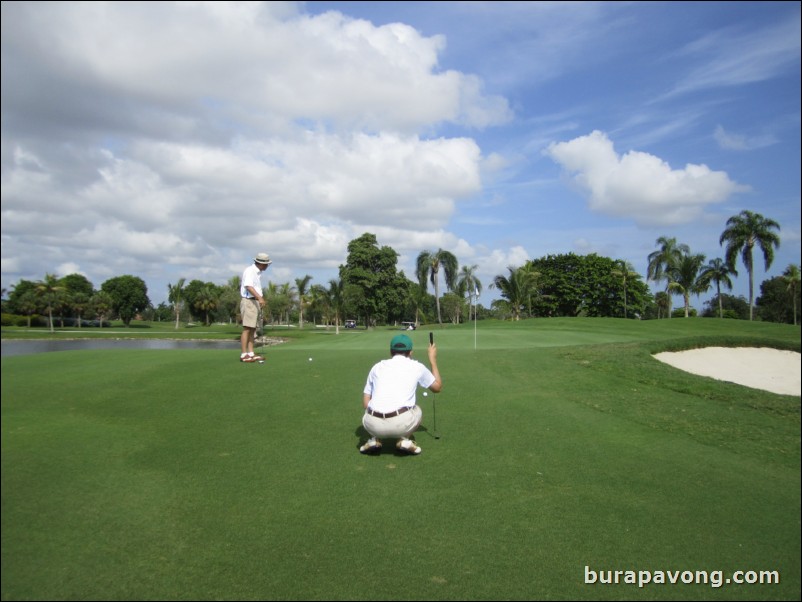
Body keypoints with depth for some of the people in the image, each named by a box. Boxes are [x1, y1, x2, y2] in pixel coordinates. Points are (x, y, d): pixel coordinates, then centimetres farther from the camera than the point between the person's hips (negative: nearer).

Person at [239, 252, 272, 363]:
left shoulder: (258, 272, 17)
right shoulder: (250, 271, -13)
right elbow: (248, 286, -27)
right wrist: (260, 298, -37)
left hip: (256, 302, 10)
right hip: (248, 301, -10)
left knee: (253, 329, 7)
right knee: (247, 328, -11)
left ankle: (251, 354, 8)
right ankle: (244, 355, -11)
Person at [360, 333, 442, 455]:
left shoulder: (377, 367, 20)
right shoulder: (417, 367, 15)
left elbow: (365, 401, 19)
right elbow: (437, 387, 31)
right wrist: (433, 360, 41)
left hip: (373, 425, 2)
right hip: (401, 424, -2)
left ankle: (374, 440, 13)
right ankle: (404, 440, 8)